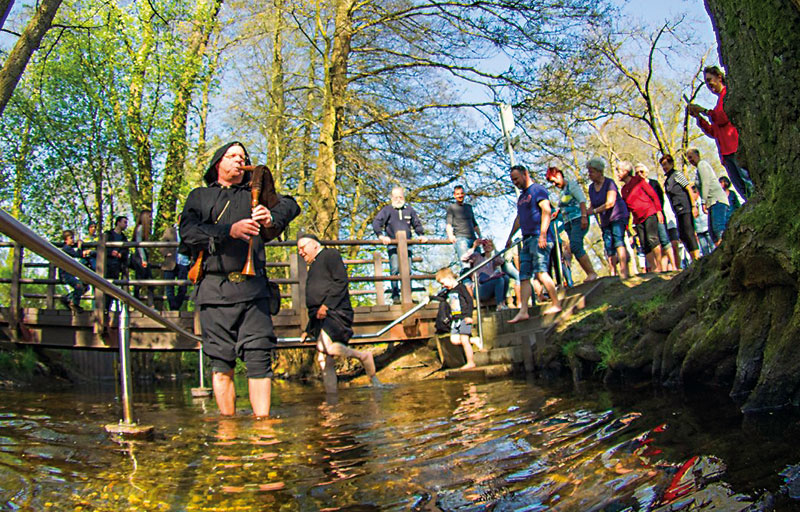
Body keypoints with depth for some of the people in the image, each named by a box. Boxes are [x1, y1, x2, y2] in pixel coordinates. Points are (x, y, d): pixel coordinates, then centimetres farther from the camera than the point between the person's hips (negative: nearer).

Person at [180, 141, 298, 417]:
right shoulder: (199, 196, 18)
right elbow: (188, 231, 2)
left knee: (259, 357, -8)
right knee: (221, 361, 1)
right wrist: (229, 231, -12)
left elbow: (288, 204, 8)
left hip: (252, 287, 1)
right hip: (214, 288, 0)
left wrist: (271, 218, -14)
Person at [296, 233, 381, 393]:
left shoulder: (330, 254, 5)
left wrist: (326, 305, -20)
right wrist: (308, 330, 30)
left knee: (325, 346, -30)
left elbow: (341, 281, -11)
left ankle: (363, 356, -8)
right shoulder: (314, 266, 31)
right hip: (321, 318, 9)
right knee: (324, 361, 2)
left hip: (336, 312, -9)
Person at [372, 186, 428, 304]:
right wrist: (381, 235, -18)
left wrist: (422, 235, 8)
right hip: (393, 244, -3)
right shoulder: (387, 210, 2)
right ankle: (395, 296, -7)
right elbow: (376, 223, -6)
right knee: (395, 269, -12)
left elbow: (417, 224, 22)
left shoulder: (409, 210, 13)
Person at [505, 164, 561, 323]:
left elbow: (546, 210, -14)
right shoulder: (521, 196, 24)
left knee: (540, 271, -16)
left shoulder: (537, 189, -3)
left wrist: (542, 234, -22)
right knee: (524, 277, 2)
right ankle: (523, 311, 1)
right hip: (527, 239, 9)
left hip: (539, 238, -9)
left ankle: (556, 305, -8)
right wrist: (510, 237, 29)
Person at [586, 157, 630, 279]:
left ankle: (624, 270, -30)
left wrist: (594, 211, -23)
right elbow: (593, 205, 14)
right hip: (605, 220, 7)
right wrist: (585, 213, -5)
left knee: (617, 239, -23)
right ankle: (613, 273, 1)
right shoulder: (591, 187, 9)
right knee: (608, 247, 0)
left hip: (618, 216, -7)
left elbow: (610, 203, -22)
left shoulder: (609, 183, -13)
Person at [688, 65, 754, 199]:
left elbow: (727, 117, -10)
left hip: (736, 148, -8)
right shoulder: (720, 101, 29)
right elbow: (714, 133, 23)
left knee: (750, 186, -16)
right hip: (726, 153, 8)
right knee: (744, 192, -2)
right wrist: (698, 116, 14)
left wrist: (704, 111, 0)